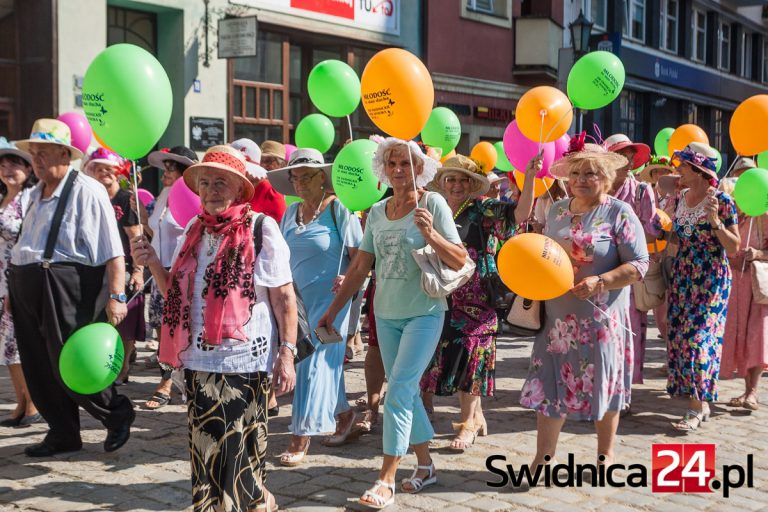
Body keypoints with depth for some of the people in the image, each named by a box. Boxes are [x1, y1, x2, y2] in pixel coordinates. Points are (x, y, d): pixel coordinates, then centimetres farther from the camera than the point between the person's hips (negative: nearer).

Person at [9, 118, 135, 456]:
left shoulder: (86, 191, -10)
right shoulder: (36, 194, 16)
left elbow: (113, 251, -16)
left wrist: (116, 296, -23)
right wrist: (13, 290, 18)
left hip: (66, 288, -8)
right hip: (27, 289, 8)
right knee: (38, 368, 11)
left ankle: (118, 413, 19)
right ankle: (62, 435, 25)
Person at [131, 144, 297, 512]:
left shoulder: (260, 228, -7)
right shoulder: (195, 229, 11)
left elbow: (284, 297, -6)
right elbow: (177, 294, 17)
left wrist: (287, 352, -11)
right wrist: (153, 263, 1)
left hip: (244, 362, -6)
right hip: (198, 360, 6)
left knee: (238, 452, 1)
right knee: (206, 450, 12)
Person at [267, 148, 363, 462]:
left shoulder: (340, 211, -8)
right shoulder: (290, 214, 9)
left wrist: (349, 279, -26)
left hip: (330, 302, -6)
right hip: (298, 302, 6)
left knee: (316, 365, -7)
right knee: (326, 364, 13)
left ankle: (301, 439, -3)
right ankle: (344, 415, 36)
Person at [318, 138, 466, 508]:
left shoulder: (432, 203, -8)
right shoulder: (377, 212, 7)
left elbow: (460, 261, -10)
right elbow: (360, 267, 10)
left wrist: (431, 235, -26)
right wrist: (333, 309, 9)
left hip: (424, 313, -5)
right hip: (386, 314, 5)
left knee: (399, 391, -10)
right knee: (407, 392, 12)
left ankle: (386, 479, -3)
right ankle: (425, 465, 28)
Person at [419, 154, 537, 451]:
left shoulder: (485, 210, -3)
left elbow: (520, 214, -15)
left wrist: (529, 178, -27)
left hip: (476, 302, -5)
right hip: (442, 301, 5)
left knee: (468, 358, -1)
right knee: (443, 358, 9)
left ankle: (468, 425, 12)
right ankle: (477, 417, 26)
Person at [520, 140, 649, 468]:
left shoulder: (619, 213, -6)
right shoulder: (557, 210, 10)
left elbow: (638, 264, -10)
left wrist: (600, 282, -23)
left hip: (600, 317, -4)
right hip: (557, 314, 4)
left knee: (602, 383, 7)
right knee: (550, 383, 5)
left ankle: (606, 456, 25)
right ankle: (543, 458, 14)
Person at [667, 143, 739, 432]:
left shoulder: (721, 200, -11)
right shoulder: (680, 199, 7)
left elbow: (734, 248, -11)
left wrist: (715, 221, -23)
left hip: (711, 280, -7)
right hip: (682, 277, 7)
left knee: (698, 339, -9)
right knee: (679, 338, 5)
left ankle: (697, 408, -1)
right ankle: (698, 401, 17)